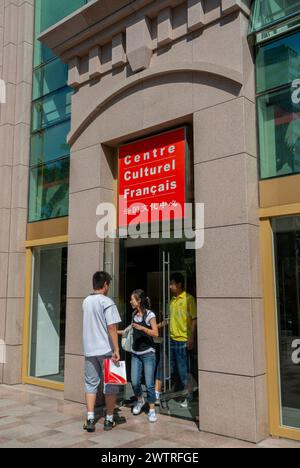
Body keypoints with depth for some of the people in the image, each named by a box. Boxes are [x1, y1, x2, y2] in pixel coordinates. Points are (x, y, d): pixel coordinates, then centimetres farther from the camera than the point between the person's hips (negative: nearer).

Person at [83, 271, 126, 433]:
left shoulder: (86, 301, 8)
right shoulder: (107, 302, -13)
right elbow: (112, 328, -18)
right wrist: (116, 350, -16)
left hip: (89, 350, 5)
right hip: (106, 350, -5)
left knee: (91, 384, 11)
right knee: (110, 384, 8)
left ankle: (90, 420, 8)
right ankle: (110, 419, 17)